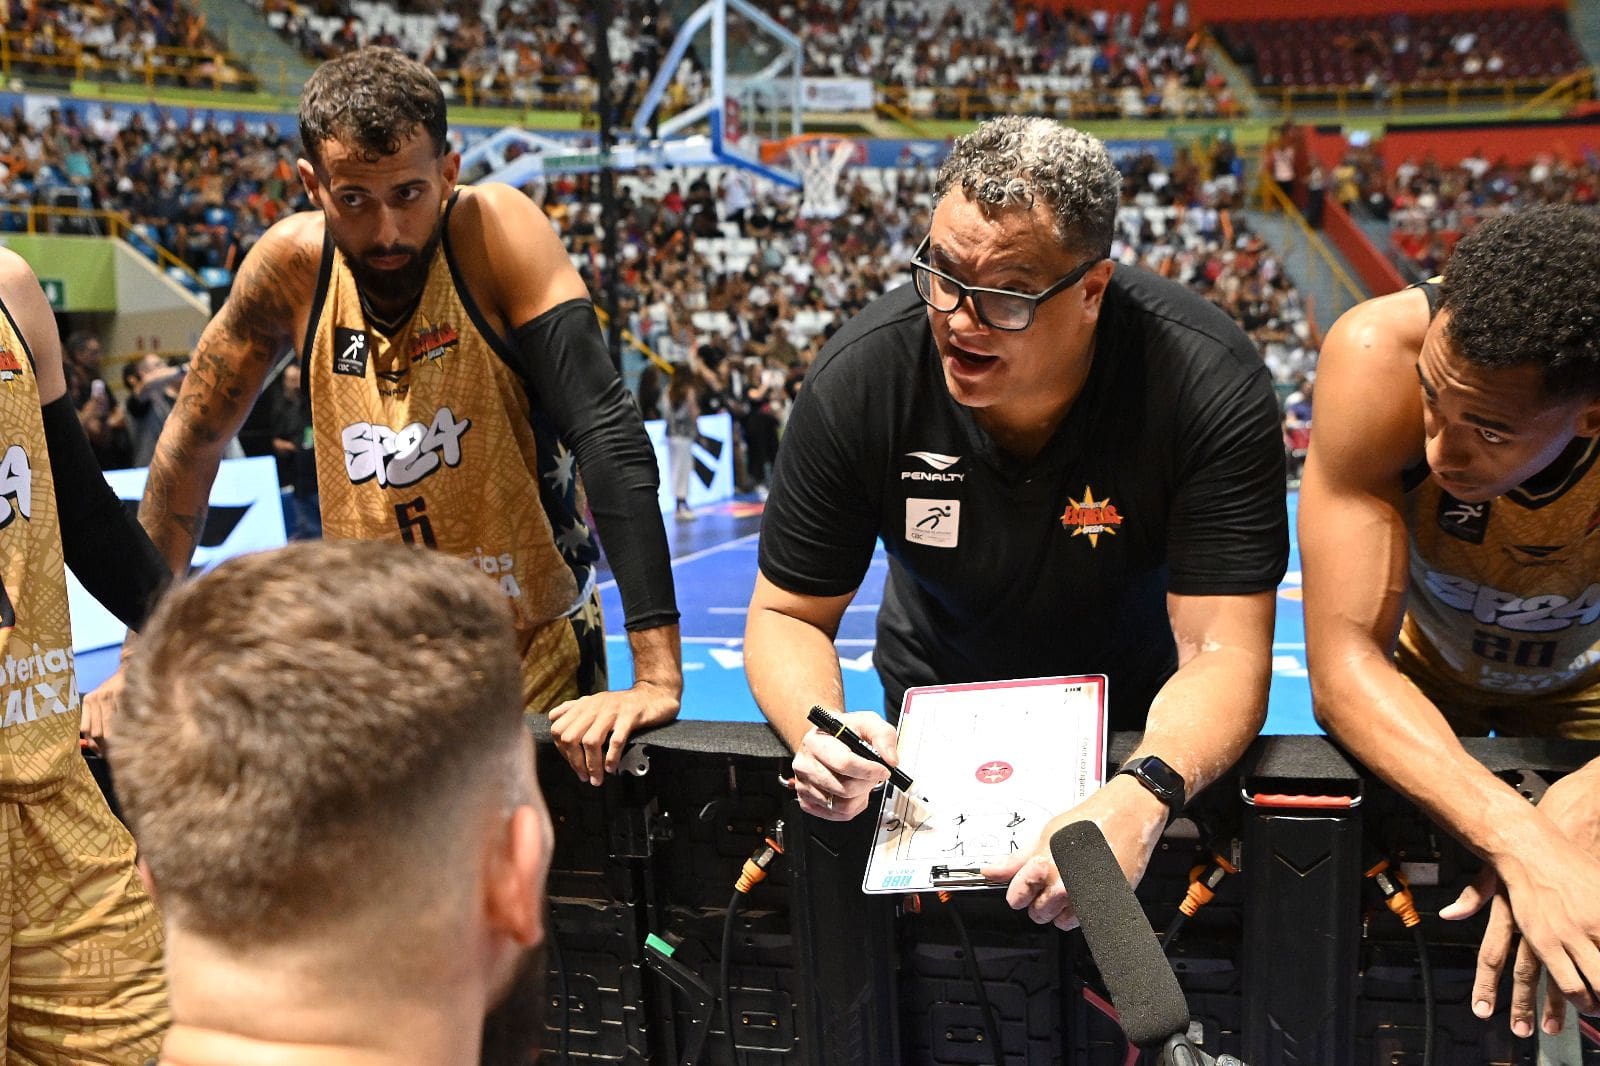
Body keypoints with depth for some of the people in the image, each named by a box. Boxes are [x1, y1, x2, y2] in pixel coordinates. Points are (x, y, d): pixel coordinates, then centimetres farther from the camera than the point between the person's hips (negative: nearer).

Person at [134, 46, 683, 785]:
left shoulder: (495, 232, -19)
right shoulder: (292, 265, -9)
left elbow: (608, 433, -27)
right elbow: (192, 443, 2)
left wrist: (657, 674, -34)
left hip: (539, 663, -3)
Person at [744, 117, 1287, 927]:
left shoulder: (1209, 384, -26)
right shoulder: (861, 375, -20)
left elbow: (1225, 652, -27)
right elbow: (786, 614, -10)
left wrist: (1141, 796, -48)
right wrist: (819, 733, -33)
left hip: (1148, 732, -1)